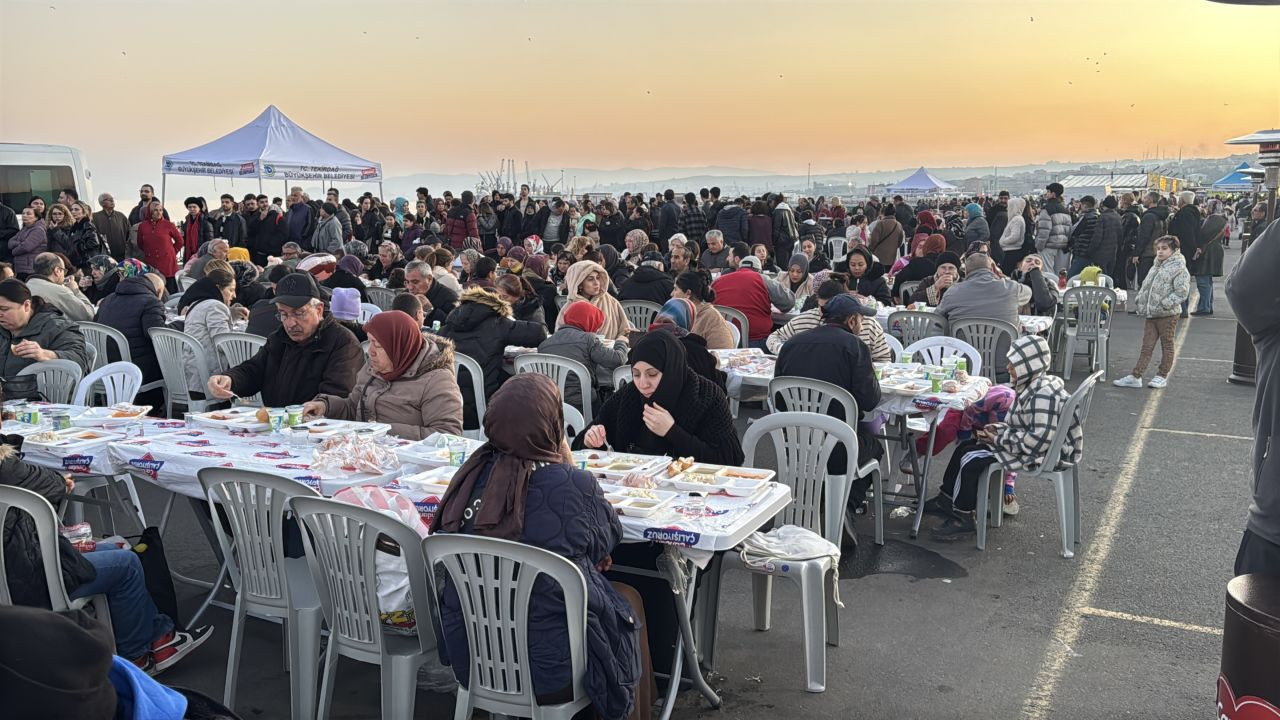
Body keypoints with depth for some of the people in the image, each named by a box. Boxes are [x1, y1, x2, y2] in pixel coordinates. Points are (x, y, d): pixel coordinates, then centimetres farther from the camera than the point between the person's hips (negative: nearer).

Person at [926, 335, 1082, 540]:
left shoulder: (1044, 394, -26)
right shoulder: (1033, 386, 7)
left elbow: (1038, 439, -30)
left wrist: (999, 439, -20)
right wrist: (999, 429, 1)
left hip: (1043, 456, -11)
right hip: (1025, 445, 11)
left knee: (971, 461, -17)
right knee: (964, 448, 11)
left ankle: (963, 520, -4)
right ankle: (946, 500, 22)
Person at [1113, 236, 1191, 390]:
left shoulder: (1179, 268, -9)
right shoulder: (1155, 267, 15)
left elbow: (1182, 292, -16)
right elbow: (1145, 287, 22)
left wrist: (1164, 304, -21)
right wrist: (1141, 303, 8)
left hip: (1167, 315, -7)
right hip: (1151, 314, 7)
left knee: (1167, 345, 7)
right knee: (1146, 346, 7)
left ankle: (1162, 376, 16)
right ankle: (1135, 376, 5)